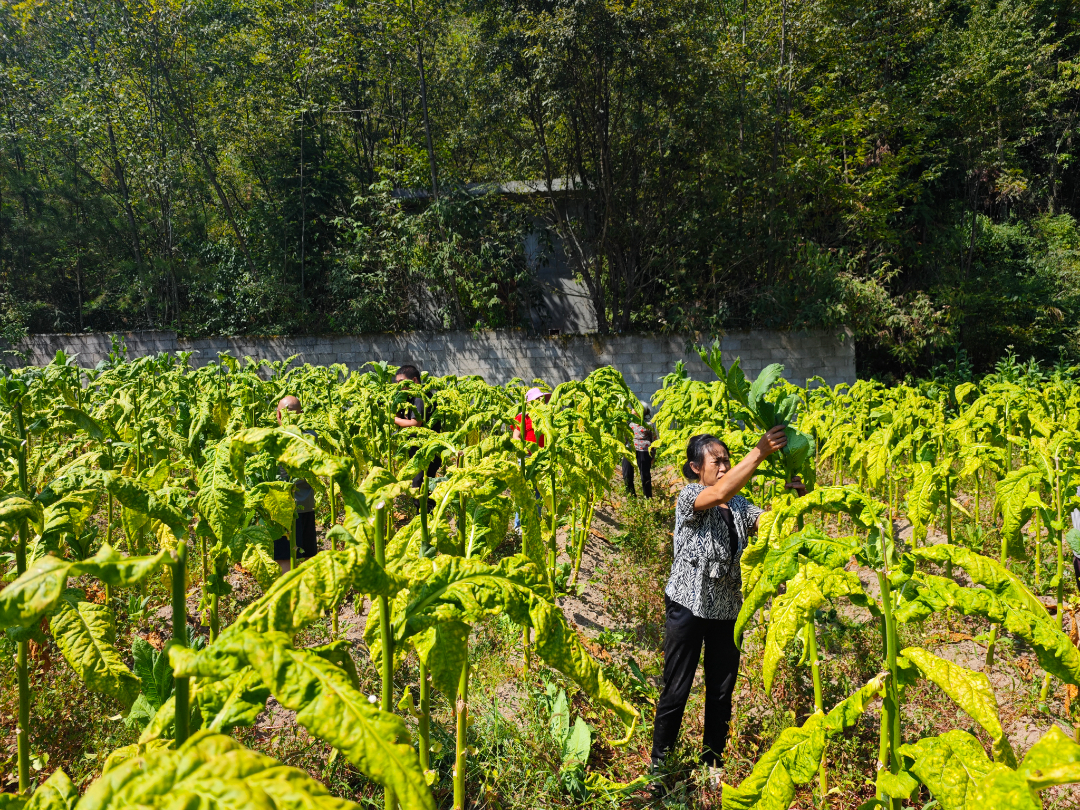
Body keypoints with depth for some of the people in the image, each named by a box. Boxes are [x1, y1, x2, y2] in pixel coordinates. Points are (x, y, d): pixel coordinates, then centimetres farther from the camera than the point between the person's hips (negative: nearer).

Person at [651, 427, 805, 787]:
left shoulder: (739, 504, 7)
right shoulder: (688, 496, -11)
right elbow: (720, 492, -32)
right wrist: (760, 452, -35)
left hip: (727, 609, 5)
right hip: (687, 607, -5)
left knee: (722, 692, 15)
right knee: (676, 691, 5)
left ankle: (712, 762, 34)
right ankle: (660, 765, 23)